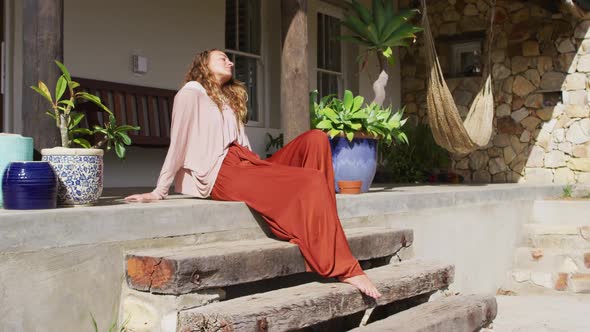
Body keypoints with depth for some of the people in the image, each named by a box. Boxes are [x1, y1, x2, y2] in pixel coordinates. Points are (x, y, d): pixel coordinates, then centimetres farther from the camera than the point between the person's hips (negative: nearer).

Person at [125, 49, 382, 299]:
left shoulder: (230, 98, 32)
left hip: (247, 165, 8)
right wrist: (159, 192, -6)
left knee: (316, 139, -10)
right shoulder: (192, 91, 7)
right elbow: (178, 143, -2)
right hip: (222, 173, -8)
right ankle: (342, 267, -20)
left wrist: (264, 168, 8)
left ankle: (311, 231, -19)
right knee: (314, 181, -23)